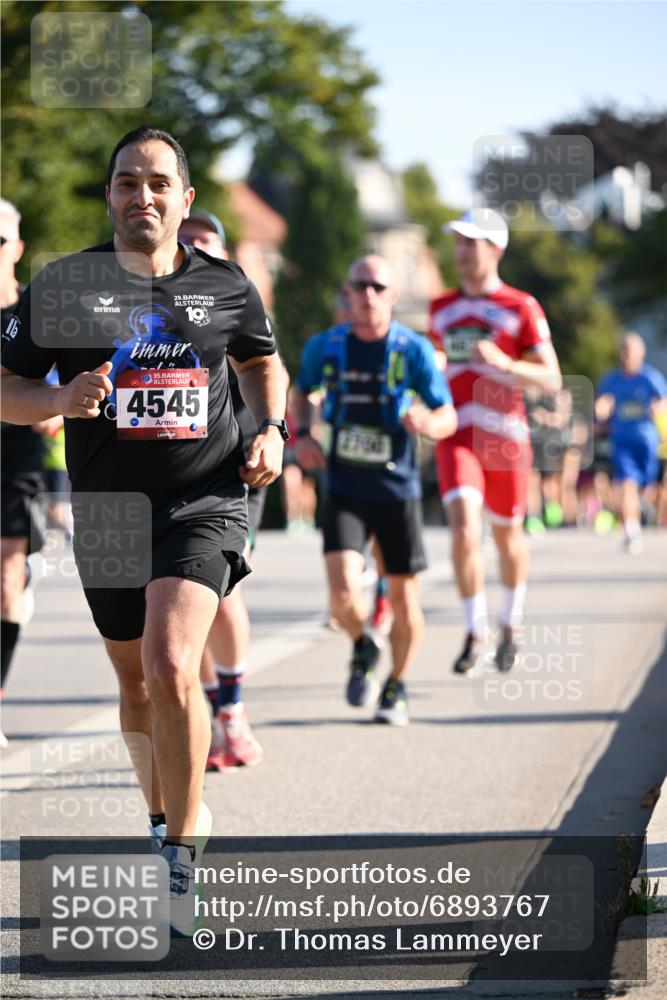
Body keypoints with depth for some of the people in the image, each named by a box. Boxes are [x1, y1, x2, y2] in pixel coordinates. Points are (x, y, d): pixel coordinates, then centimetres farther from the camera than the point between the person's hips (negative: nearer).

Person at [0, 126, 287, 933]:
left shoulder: (224, 286, 3)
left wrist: (270, 430, 5)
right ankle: (168, 816, 40)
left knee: (171, 667, -21)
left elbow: (261, 360, 22)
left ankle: (180, 863, -11)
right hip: (106, 508, 2)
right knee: (135, 678, 15)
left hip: (204, 501, -2)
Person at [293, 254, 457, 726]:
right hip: (344, 491, 0)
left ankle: (396, 687, 31)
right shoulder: (325, 347, -1)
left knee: (404, 599, 6)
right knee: (344, 592, -18)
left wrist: (426, 422, -30)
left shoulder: (414, 350, -7)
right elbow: (302, 391, 19)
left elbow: (449, 418, -6)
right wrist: (302, 435, 1)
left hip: (398, 490, 0)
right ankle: (362, 648, 17)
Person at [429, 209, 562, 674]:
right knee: (464, 528, -18)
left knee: (508, 534, 13)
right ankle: (475, 631, -8)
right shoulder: (442, 309, 11)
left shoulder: (522, 308, -2)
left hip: (505, 435, -2)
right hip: (457, 437, 2)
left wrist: (503, 363, -22)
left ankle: (511, 625, 35)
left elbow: (551, 380, -7)